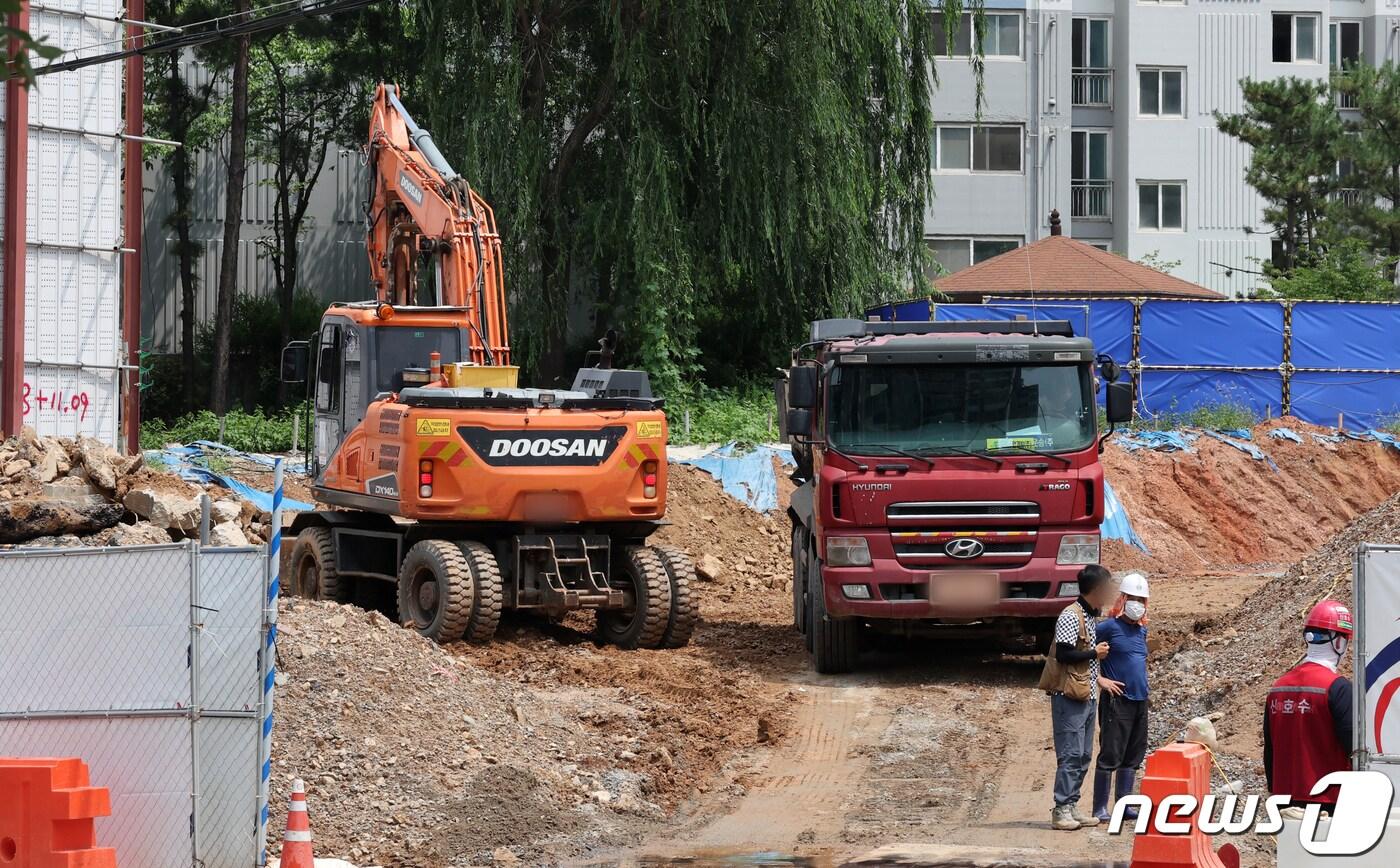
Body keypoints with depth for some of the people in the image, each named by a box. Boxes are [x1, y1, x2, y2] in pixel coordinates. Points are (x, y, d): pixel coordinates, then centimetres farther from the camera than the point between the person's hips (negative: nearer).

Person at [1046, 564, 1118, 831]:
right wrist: (1094, 653, -12)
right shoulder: (1070, 616, -13)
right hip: (1070, 697, -10)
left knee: (1083, 755, 10)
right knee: (1070, 754, -10)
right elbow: (1063, 654, -21)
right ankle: (1061, 811, -10)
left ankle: (1072, 807, 14)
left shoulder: (1092, 617, 16)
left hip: (1087, 696, 10)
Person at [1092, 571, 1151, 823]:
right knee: (1110, 755, -7)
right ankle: (1100, 808, -4)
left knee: (1133, 755, 10)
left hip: (1140, 699, 8)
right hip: (1117, 699, -8)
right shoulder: (1110, 627, -8)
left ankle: (1123, 806, 16)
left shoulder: (1142, 630, 14)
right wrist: (1100, 679, -12)